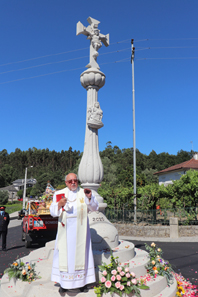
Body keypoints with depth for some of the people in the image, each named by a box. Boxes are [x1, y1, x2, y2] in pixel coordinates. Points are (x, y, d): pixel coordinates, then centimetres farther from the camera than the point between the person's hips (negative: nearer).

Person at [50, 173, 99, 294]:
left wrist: (89, 198, -26)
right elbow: (53, 212, 0)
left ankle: (83, 281, 16)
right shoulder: (60, 194, 7)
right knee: (65, 254, 3)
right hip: (65, 230, 1)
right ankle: (64, 283, 15)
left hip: (80, 229, 0)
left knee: (81, 253, 4)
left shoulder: (84, 193, 5)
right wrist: (59, 204, -20)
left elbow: (95, 207, -6)